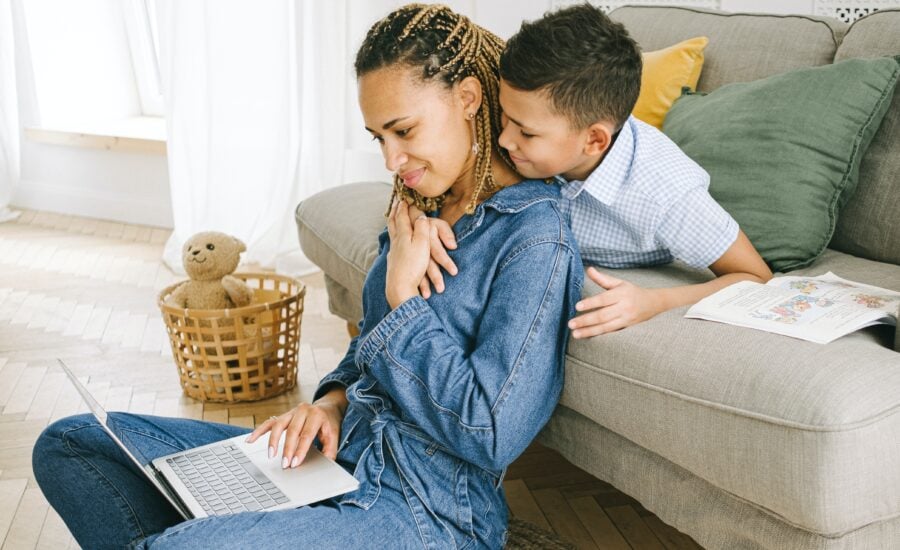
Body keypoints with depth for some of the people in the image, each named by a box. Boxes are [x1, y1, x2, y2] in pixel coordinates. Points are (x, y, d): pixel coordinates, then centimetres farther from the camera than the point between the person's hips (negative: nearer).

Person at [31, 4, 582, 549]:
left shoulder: (536, 238, -16)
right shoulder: (421, 209, 10)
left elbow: (490, 435, -22)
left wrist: (404, 294, -15)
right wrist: (332, 401, -1)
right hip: (341, 453, 9)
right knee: (68, 444, 3)